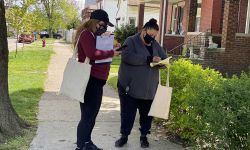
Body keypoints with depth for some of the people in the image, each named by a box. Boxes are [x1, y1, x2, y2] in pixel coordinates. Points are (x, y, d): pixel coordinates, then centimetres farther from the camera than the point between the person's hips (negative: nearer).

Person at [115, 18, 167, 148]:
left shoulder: (155, 45, 11)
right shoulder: (131, 41, -7)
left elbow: (165, 58, 14)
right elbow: (127, 56, -24)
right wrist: (149, 59, -26)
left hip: (149, 88, 5)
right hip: (130, 86, -4)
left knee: (146, 113, 12)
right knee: (127, 113, 5)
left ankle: (144, 136, 29)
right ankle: (124, 136, 22)